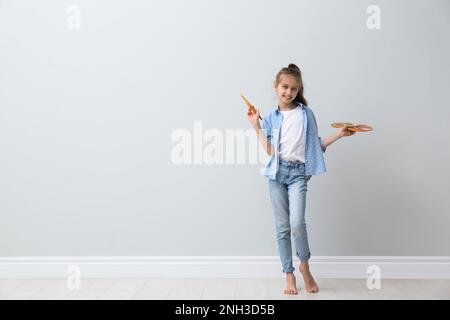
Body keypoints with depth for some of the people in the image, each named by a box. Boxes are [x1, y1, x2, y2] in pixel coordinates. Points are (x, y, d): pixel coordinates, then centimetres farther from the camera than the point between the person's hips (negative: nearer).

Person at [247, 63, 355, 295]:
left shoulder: (306, 114, 7)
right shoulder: (270, 118, 8)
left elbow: (315, 146, 11)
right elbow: (269, 151, -3)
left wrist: (338, 135, 2)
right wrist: (256, 126, -3)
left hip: (298, 173, -1)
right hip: (277, 172, 2)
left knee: (297, 223, -17)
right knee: (282, 226, 5)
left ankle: (305, 267, 9)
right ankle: (289, 276, 16)